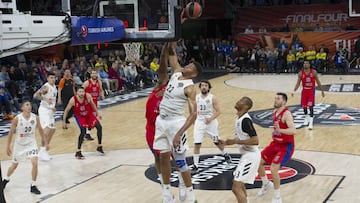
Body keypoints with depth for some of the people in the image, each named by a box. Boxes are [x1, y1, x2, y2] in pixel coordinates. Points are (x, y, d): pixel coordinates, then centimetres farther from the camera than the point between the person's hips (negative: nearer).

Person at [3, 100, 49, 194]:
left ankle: (33, 186, -1)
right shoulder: (17, 119, -19)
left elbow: (40, 130, 3)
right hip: (19, 144, -1)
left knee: (35, 163, -16)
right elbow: (11, 133, -9)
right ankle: (6, 179, 46)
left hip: (31, 143, 1)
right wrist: (8, 146, -7)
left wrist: (46, 142, 4)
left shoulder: (35, 118, -12)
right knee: (14, 165, 16)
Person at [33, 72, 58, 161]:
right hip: (44, 110, -10)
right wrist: (45, 99, -42)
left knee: (52, 130, 14)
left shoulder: (54, 87, 10)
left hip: (50, 110, 10)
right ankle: (42, 151, -14)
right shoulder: (46, 87, -18)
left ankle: (44, 150, 24)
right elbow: (35, 95, -31)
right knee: (47, 130, -19)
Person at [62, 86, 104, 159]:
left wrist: (97, 113, 3)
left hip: (89, 114, 4)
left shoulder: (88, 96, -24)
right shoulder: (73, 100, -28)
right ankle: (78, 152, -11)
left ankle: (99, 147, 14)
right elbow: (66, 110, -13)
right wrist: (64, 121, -12)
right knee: (83, 131, -22)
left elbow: (92, 104, -2)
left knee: (99, 127, -5)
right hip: (79, 116, -3)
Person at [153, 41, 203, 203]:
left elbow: (193, 114, -22)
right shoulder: (177, 72, 6)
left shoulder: (189, 87, -15)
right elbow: (172, 53, 18)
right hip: (161, 121, 7)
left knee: (180, 161, -2)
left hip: (175, 123, -7)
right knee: (163, 157, 11)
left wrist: (179, 133, -29)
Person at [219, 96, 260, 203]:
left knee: (236, 187, -14)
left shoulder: (245, 120, -21)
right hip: (247, 155, 11)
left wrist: (236, 141, -23)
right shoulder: (239, 118, 9)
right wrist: (226, 142, 13)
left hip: (251, 156, -11)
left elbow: (255, 140, -27)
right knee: (239, 184, 25)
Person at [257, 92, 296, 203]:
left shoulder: (286, 114, -22)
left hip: (286, 146, -9)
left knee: (273, 169, -20)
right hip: (276, 143, 9)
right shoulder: (275, 112, 5)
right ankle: (266, 184, 35)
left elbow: (293, 131, -37)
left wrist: (279, 130, -50)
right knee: (258, 162, 9)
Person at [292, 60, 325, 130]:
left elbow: (318, 82, 1)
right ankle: (306, 118, 34)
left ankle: (311, 122, -14)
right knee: (304, 106, 9)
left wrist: (322, 91, 3)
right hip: (304, 91, 3)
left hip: (311, 91, -3)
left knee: (310, 106, -14)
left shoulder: (313, 72, -7)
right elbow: (298, 83, -1)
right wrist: (294, 91, -14)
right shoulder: (300, 73, -4)